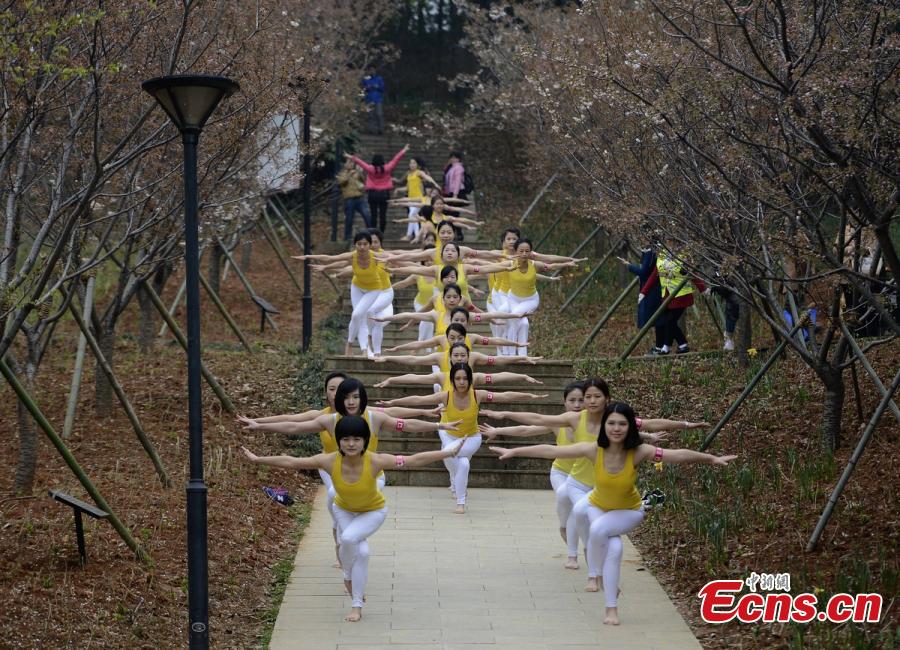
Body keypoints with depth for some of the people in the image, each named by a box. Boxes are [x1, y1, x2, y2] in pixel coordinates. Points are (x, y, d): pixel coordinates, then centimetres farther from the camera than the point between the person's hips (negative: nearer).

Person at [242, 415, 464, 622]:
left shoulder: (376, 461, -35)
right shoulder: (329, 461, -30)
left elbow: (414, 461, -33)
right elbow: (290, 462, -21)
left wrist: (449, 452, -37)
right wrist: (257, 459, -19)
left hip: (373, 511, -2)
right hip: (344, 510, 2)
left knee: (349, 538, -27)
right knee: (361, 551, -12)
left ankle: (348, 576, 1)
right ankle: (357, 605, 13)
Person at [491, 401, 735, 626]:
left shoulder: (639, 452, -29)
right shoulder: (593, 450, -27)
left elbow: (679, 455, -29)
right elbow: (551, 451, -26)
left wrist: (711, 459, -30)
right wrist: (514, 452, -26)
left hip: (630, 511, -1)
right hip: (598, 507, 1)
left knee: (600, 529, -29)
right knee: (614, 548, -18)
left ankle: (603, 579, -5)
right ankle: (611, 608, 5)